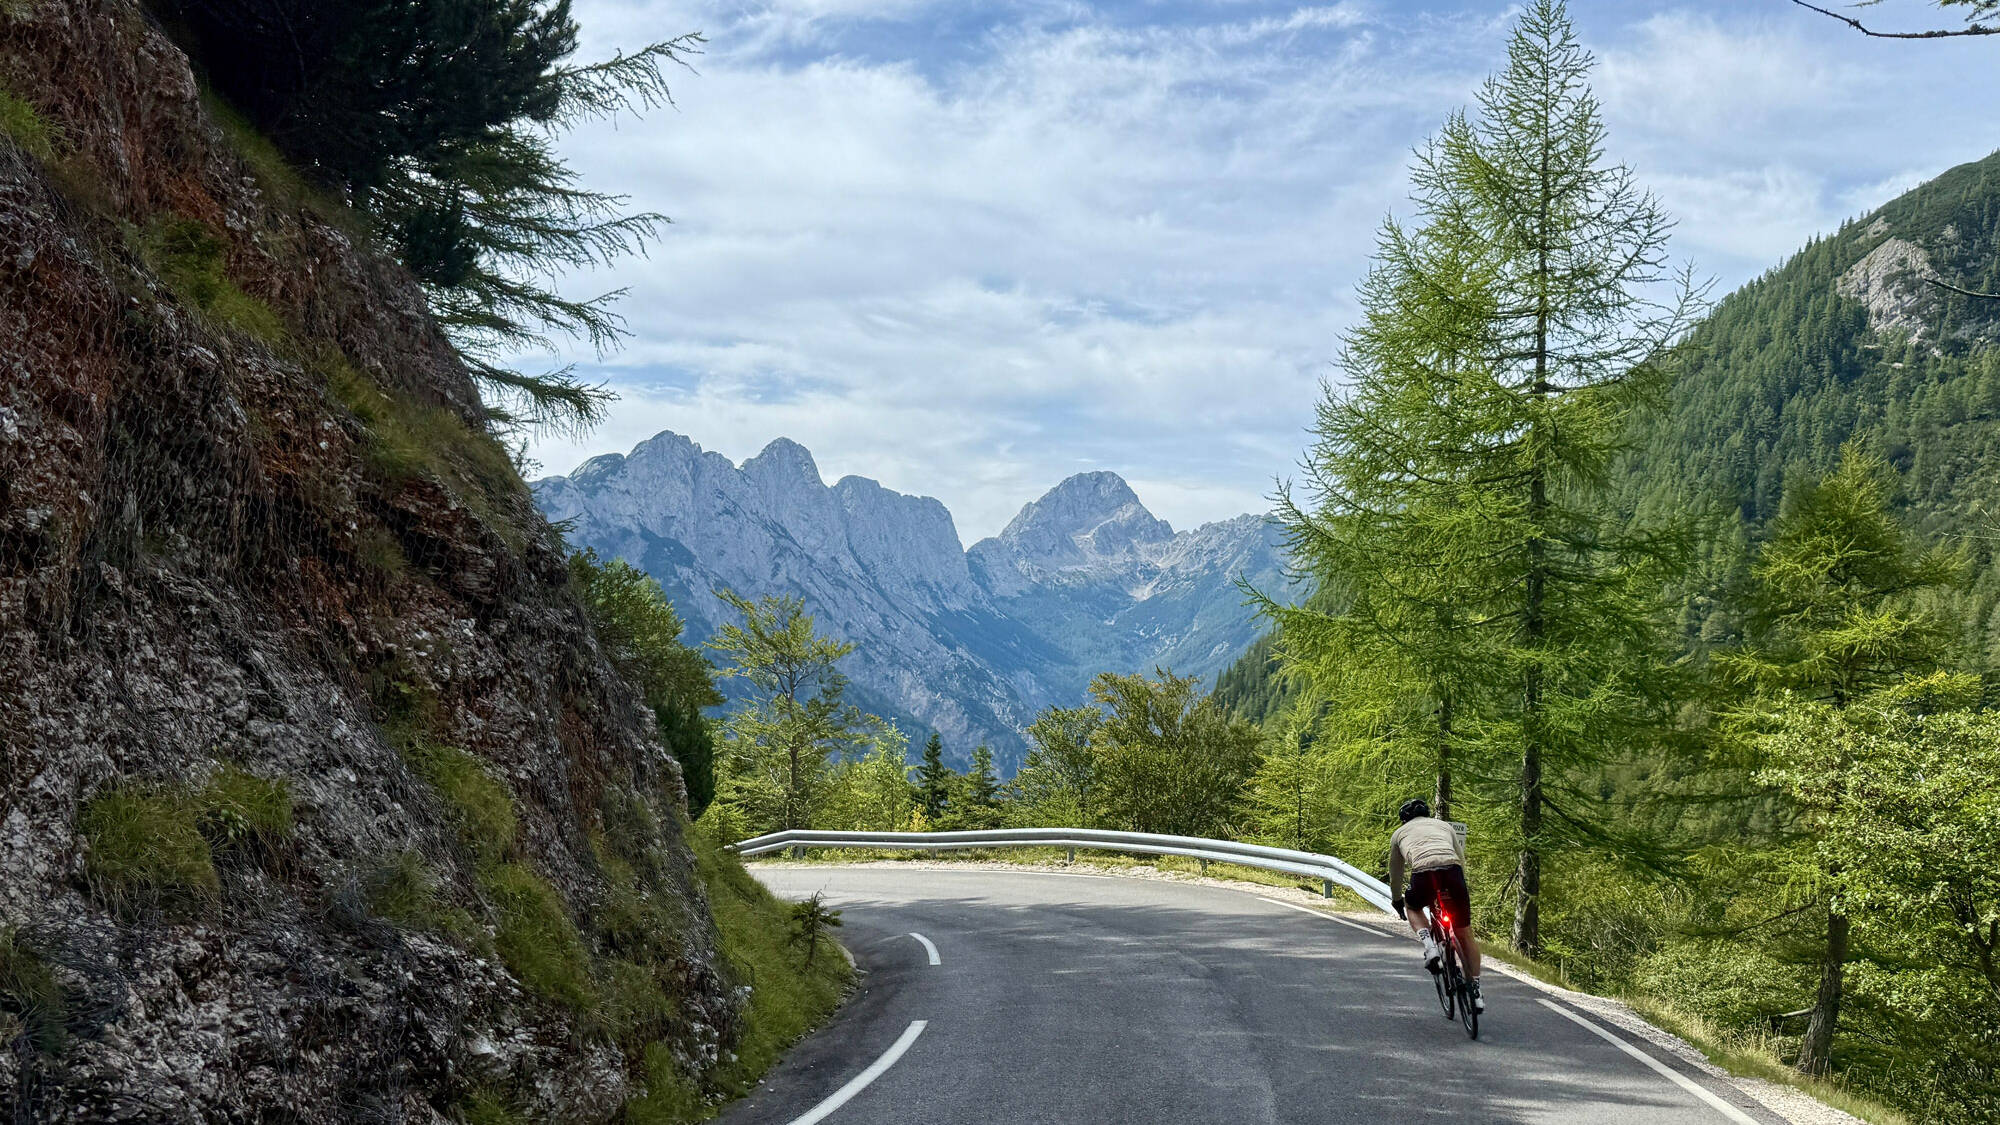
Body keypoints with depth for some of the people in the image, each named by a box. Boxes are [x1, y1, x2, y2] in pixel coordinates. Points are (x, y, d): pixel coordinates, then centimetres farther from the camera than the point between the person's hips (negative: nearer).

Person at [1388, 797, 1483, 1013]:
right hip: (1452, 871, 1)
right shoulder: (1445, 826, 34)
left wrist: (1396, 901, 56)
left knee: (1412, 907, 33)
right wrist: (1463, 890, 53)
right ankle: (1475, 991, 18)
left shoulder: (1399, 833, 32)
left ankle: (1429, 946, 7)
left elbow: (1395, 873, 40)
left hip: (1423, 874, -1)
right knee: (1465, 935, 17)